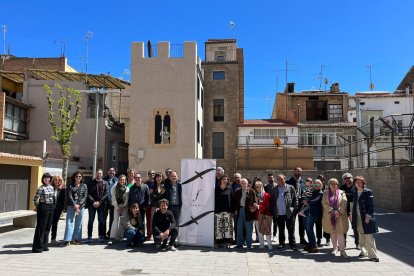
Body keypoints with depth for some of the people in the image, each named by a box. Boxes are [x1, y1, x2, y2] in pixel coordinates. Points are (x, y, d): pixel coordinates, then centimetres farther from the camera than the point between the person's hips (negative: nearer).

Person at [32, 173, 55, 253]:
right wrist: (38, 207, 0)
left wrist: (53, 206, 12)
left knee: (48, 227, 11)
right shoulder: (41, 188, -11)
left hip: (51, 209, 7)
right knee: (41, 227, -3)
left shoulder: (51, 187, 10)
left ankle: (44, 245, 21)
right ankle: (37, 247, 5)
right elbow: (35, 199, -11)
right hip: (43, 209, -7)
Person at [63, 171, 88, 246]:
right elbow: (69, 196, -3)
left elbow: (85, 196, 2)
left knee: (78, 223, 5)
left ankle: (76, 239, 12)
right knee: (69, 222, -6)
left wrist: (79, 205, -11)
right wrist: (74, 205, -14)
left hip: (81, 206, 1)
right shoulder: (70, 186, 7)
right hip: (71, 206, -1)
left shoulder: (84, 186, 9)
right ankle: (67, 240, -6)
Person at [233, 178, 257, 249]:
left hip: (248, 211, -3)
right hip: (240, 210, 3)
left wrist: (255, 206, -21)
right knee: (239, 228, 8)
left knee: (249, 229, 5)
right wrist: (235, 209, 3)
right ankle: (239, 243, 18)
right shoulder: (237, 191, 7)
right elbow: (235, 201, 11)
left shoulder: (251, 191, -2)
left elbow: (255, 201, -2)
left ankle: (249, 244, 16)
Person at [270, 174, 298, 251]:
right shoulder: (274, 189, 6)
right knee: (281, 230, 14)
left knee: (291, 229, 3)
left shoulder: (290, 188, -1)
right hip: (279, 214, 3)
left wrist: (294, 209, -7)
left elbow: (295, 199, 0)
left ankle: (292, 244, 11)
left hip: (289, 213, -3)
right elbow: (272, 200, 9)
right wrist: (272, 211, 2)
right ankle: (281, 243, 25)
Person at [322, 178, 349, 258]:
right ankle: (335, 248, 22)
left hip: (340, 216, -2)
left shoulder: (341, 193, 6)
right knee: (332, 233, 9)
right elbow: (324, 203, -2)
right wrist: (332, 211, -13)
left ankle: (342, 250, -1)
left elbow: (344, 203, -3)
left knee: (340, 233, -5)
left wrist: (339, 212, -15)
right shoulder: (326, 193, 8)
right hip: (329, 216, 2)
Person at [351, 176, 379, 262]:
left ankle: (372, 255, 0)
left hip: (366, 218, -6)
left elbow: (371, 206, -10)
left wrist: (368, 216, -17)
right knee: (361, 236, 13)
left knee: (369, 237, -5)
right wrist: (352, 216, 13)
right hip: (357, 218, 6)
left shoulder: (368, 192, -8)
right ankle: (364, 252, 25)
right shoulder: (355, 193, 11)